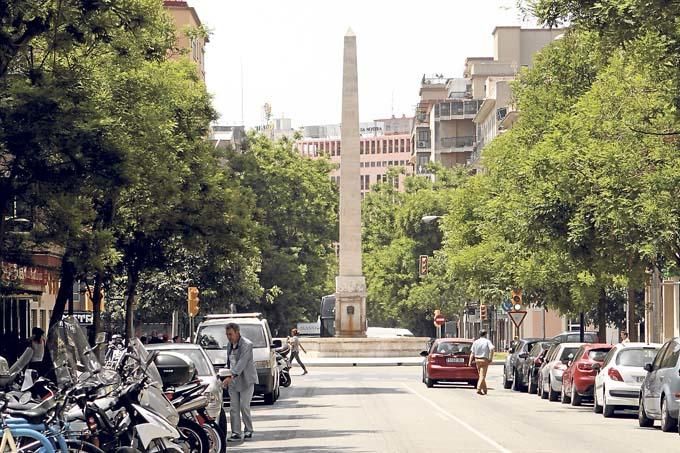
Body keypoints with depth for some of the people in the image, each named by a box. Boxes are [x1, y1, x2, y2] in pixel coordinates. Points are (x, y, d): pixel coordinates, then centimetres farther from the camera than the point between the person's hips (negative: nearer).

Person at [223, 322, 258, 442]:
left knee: (244, 406, -6)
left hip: (246, 380, -7)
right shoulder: (230, 345, 9)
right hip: (233, 381, 7)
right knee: (233, 408, 1)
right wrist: (229, 378, 10)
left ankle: (248, 431, 10)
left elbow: (242, 363, -26)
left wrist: (231, 377, -34)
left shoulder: (246, 345, -16)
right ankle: (235, 433, 2)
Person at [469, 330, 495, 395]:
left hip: (477, 360, 4)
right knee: (482, 376, -5)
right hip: (484, 360, -4)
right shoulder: (487, 341, -4)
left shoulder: (475, 342, 7)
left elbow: (472, 353, 3)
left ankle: (485, 389, 23)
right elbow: (491, 349, -22)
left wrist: (470, 361, 2)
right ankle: (479, 389, -19)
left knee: (481, 375, 16)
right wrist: (491, 358, -15)